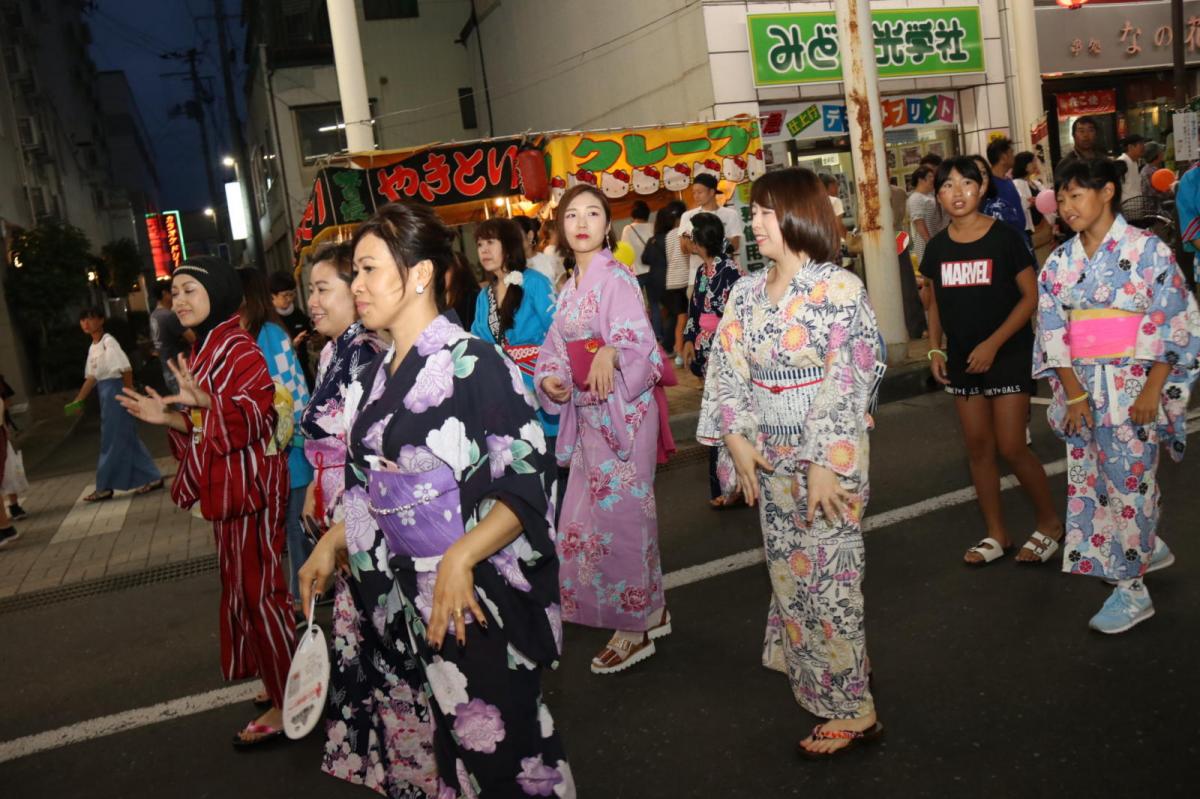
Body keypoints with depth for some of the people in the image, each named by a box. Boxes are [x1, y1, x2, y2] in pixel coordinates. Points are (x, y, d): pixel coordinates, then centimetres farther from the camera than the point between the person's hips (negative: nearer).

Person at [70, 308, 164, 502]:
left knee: (112, 441, -2)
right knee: (127, 439, 10)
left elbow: (126, 369, -18)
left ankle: (104, 487, 4)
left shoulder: (108, 342, -12)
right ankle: (152, 478, 15)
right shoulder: (92, 348, 15)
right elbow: (91, 378, 17)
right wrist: (77, 401, 12)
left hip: (115, 390, -10)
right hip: (104, 392, 10)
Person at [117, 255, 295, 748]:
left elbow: (256, 415, -24)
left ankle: (286, 704, 7)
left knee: (256, 591, -4)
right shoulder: (203, 350, 15)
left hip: (247, 486, -10)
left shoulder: (237, 349, -15)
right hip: (227, 487, 10)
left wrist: (204, 400, -36)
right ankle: (282, 683, 30)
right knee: (246, 588, 16)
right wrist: (169, 418, 6)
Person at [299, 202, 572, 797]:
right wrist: (331, 542, 12)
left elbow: (524, 484, -19)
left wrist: (461, 558, -30)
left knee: (501, 742, 4)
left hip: (482, 591, -6)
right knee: (454, 733, 17)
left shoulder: (472, 362, -15)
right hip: (414, 592, 7)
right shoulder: (377, 375, 8)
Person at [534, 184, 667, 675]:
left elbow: (639, 342, -20)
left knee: (619, 517, -2)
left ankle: (635, 629, 14)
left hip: (623, 411, -9)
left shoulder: (615, 279, -11)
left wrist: (610, 353, -40)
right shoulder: (569, 289, 14)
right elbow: (555, 349, 15)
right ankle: (651, 611, 29)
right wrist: (549, 379, -5)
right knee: (581, 519, 14)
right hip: (586, 415, 9)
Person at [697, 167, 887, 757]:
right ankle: (818, 675, 34)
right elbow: (727, 372, 5)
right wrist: (738, 439, -6)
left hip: (827, 454, -6)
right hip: (770, 457, 6)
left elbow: (848, 384, -16)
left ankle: (852, 708, 16)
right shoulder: (746, 294, 6)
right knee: (789, 572, 14)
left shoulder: (840, 289, -11)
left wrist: (824, 464, -19)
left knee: (827, 575, 1)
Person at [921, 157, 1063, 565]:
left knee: (1012, 447, -6)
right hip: (961, 359, 5)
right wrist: (935, 350, 3)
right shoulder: (937, 247, 4)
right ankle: (996, 533, 22)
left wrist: (993, 343, -17)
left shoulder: (1005, 237, -9)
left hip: (1008, 354, -5)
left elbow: (1031, 296, -9)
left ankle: (1050, 522, 17)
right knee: (978, 447, 9)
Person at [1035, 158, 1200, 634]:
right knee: (1091, 480, 11)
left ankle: (1132, 589, 13)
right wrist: (1074, 393, -7)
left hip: (1132, 385, -5)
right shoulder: (1060, 262, 6)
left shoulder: (1147, 250, -6)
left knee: (1129, 480, 0)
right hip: (1082, 386, 5)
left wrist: (1153, 390, -14)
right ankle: (1148, 548, 36)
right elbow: (1053, 331, 3)